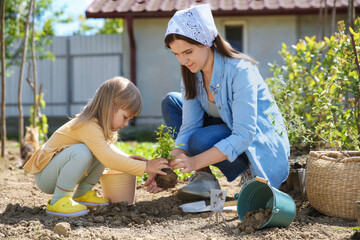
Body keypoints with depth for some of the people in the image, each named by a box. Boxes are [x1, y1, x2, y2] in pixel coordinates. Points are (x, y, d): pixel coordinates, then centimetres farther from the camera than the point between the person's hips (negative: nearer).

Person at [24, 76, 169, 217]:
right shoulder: (88, 126, -28)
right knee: (82, 152, -34)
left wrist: (128, 158, 3)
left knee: (102, 150, -1)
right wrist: (145, 167, -33)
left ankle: (82, 194, 5)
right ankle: (57, 201, -23)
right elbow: (109, 159, -38)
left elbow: (109, 149, 22)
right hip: (43, 175, -9)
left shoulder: (100, 125, 3)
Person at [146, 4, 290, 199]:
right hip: (229, 132, 8)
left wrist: (196, 161, -40)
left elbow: (244, 135, -33)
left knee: (202, 141, -34)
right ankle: (203, 176, -8)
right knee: (171, 102, -4)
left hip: (261, 143, -8)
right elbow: (189, 126, -12)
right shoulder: (192, 74, -7)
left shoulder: (240, 71, -28)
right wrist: (172, 164, -29)